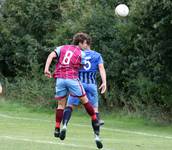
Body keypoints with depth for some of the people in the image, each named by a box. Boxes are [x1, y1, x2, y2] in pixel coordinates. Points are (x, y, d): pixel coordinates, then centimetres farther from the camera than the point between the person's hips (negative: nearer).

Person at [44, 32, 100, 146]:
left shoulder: (62, 48, 14)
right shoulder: (82, 54, 5)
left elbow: (51, 56, 1)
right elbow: (81, 67, 10)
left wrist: (46, 69, -6)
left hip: (60, 79, 3)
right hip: (72, 78, -3)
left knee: (61, 104, 11)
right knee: (84, 100, 12)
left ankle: (57, 129, 5)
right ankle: (95, 122, 22)